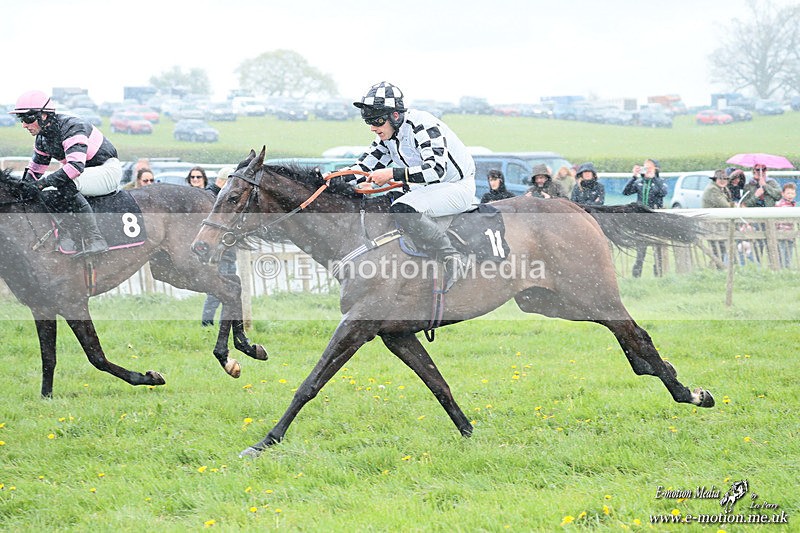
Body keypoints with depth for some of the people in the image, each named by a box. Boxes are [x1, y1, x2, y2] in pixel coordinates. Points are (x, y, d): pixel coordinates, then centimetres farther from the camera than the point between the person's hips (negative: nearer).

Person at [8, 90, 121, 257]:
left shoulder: (72, 127, -25)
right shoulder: (42, 139, 5)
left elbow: (76, 166, -38)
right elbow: (34, 171, 16)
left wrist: (43, 182, -36)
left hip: (108, 170, -10)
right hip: (87, 174, 10)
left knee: (67, 185, -35)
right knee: (45, 196, -2)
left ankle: (95, 240, -38)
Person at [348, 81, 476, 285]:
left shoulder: (422, 125, -23)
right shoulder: (387, 134, 4)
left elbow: (437, 170, -33)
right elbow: (366, 165, 9)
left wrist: (392, 174, -35)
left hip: (457, 188, -10)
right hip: (425, 190, 10)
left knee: (402, 210, -32)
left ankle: (452, 259, -30)